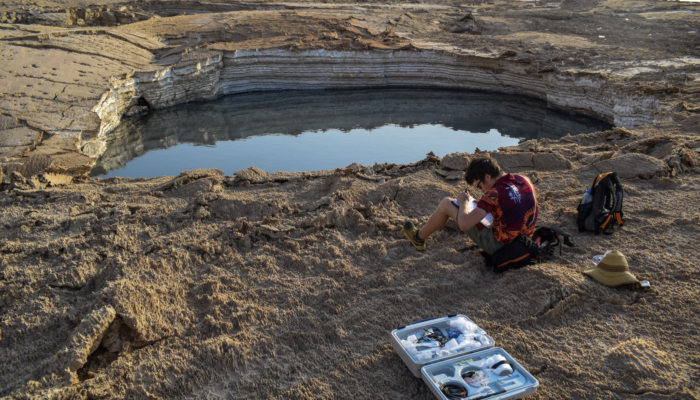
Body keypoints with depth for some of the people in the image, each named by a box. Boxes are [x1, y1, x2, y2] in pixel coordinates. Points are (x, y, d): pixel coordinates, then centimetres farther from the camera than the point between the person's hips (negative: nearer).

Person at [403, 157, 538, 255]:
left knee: (446, 203, 2)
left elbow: (464, 225, -26)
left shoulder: (495, 194, -26)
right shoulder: (524, 180, -4)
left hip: (499, 246, -8)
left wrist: (462, 203, -6)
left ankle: (419, 237, 25)